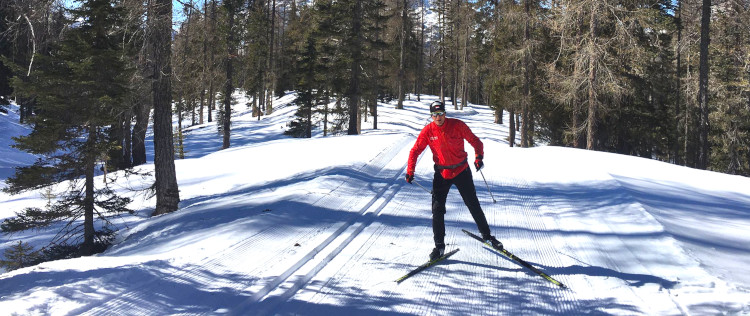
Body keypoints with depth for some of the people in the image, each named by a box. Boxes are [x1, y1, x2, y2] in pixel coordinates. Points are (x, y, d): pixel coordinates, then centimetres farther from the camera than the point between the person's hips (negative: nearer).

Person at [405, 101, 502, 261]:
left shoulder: (457, 125, -12)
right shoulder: (428, 131, -8)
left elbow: (475, 141, -4)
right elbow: (415, 150, -1)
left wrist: (479, 156, -21)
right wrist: (410, 171, -10)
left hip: (462, 171, -1)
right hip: (442, 173, 1)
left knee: (473, 205, 8)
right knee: (437, 208, -5)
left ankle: (486, 235, 26)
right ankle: (439, 245, 5)